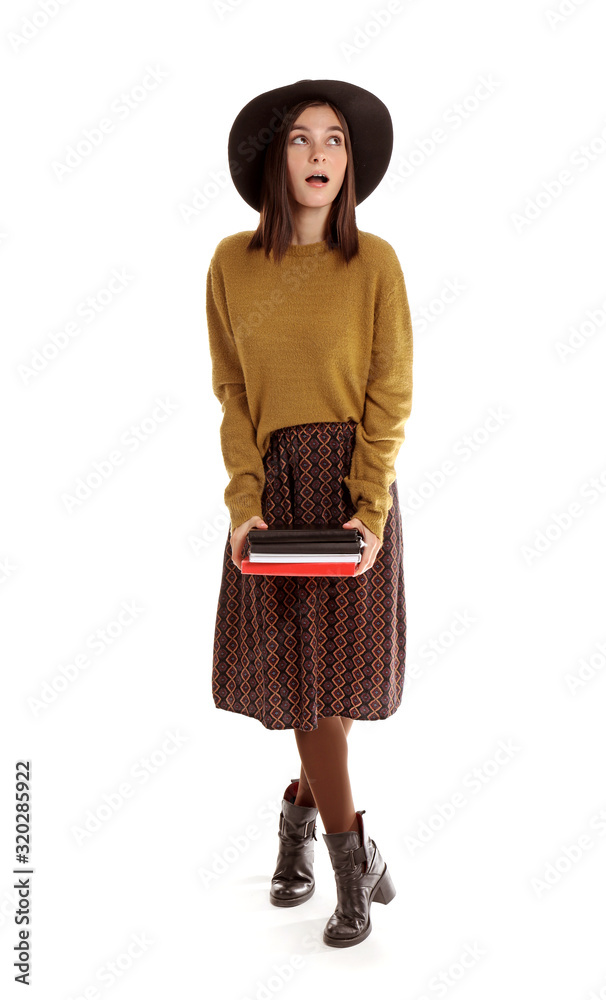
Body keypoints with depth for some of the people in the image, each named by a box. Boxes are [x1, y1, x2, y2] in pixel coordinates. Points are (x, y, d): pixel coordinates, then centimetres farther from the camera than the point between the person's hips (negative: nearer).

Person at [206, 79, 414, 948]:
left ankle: (302, 812, 26)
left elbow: (390, 396, -5)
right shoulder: (232, 263, 2)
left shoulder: (374, 263, -4)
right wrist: (243, 503, -9)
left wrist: (371, 514, -14)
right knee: (297, 662, 5)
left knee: (333, 656, 2)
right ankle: (354, 854, 22)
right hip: (274, 482, 2)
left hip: (354, 479, -1)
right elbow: (231, 393, 1)